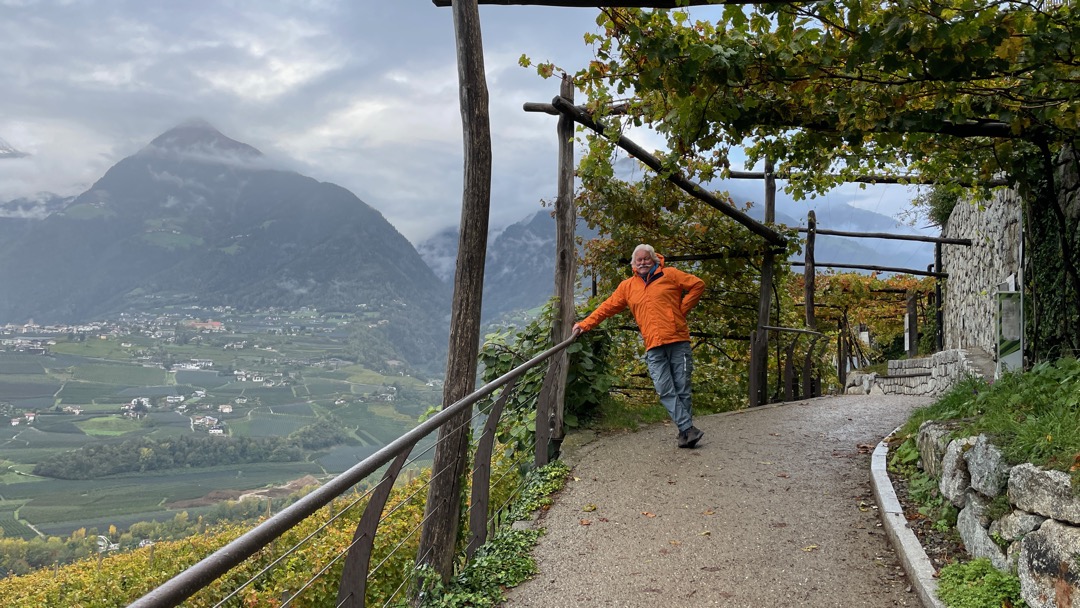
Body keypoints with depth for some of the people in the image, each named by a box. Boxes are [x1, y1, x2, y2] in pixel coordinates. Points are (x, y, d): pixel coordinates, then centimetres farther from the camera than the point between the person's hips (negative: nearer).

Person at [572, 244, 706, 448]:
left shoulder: (669, 275, 8)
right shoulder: (627, 286, 16)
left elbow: (698, 285, 8)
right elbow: (607, 307, 18)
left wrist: (682, 308, 2)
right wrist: (585, 324, 13)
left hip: (678, 341, -2)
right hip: (653, 347, 2)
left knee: (682, 388, 0)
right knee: (665, 391, -9)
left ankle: (684, 431, 7)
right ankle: (688, 429, -8)